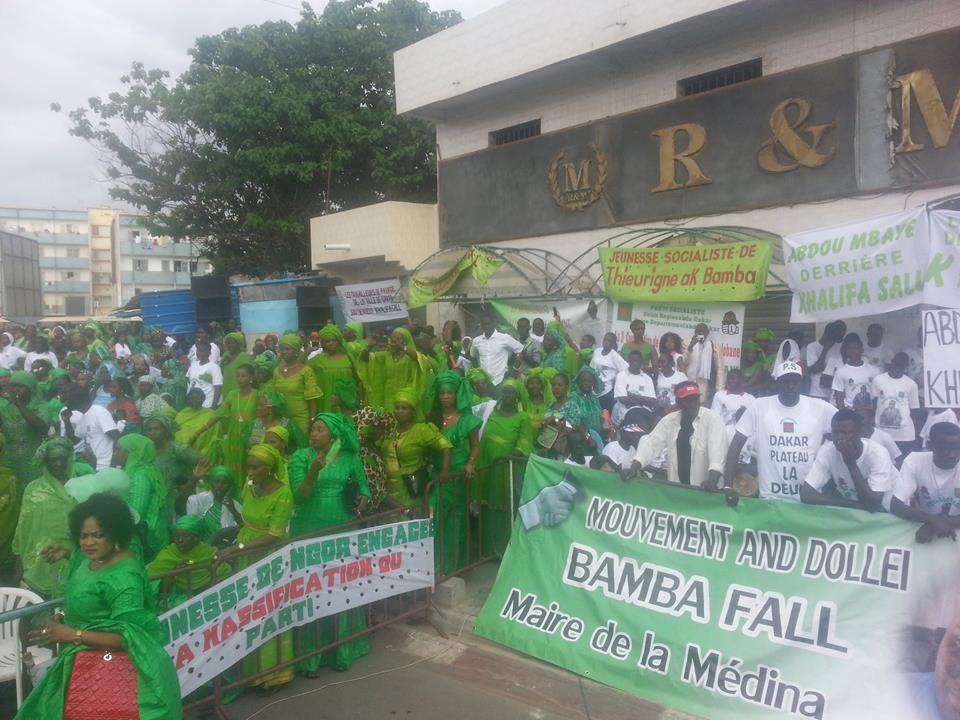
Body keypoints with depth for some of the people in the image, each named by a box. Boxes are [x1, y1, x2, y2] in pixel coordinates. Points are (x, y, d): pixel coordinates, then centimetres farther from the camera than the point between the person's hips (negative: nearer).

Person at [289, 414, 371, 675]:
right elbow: (299, 495, -13)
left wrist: (363, 499, -13)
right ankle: (310, 655, 13)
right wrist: (313, 471, -28)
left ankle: (343, 649, 26)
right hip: (308, 532, -2)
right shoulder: (300, 457, -5)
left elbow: (363, 489, 9)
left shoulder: (350, 458, 0)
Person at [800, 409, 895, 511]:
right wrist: (855, 504, -24)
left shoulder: (878, 454, -22)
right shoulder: (827, 451, -17)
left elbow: (873, 505, -29)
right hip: (847, 511, 3)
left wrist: (851, 463, -30)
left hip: (881, 514, -3)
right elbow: (806, 495, -24)